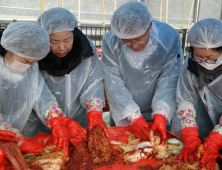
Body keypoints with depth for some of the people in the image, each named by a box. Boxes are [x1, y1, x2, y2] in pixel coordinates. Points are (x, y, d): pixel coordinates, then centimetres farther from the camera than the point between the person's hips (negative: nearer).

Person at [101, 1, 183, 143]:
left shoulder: (169, 37, -18)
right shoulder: (110, 41, -17)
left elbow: (169, 82, -16)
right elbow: (114, 85, -16)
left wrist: (161, 116, -26)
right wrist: (134, 117, -23)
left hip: (157, 114, 0)